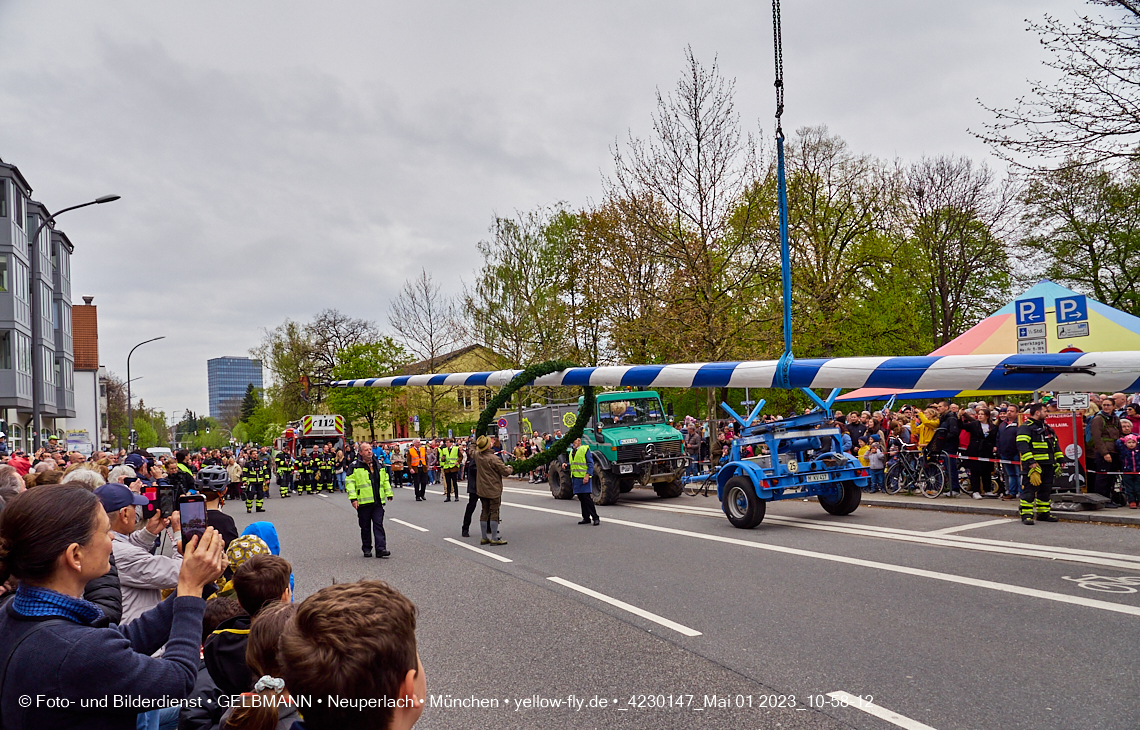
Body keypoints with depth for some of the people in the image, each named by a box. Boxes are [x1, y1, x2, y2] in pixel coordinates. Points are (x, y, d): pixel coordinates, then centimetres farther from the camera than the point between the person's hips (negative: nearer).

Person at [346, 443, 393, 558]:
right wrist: (353, 498, -12)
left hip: (378, 501, 3)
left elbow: (385, 480, 23)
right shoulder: (355, 466, 0)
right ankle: (366, 549, 17)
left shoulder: (378, 464, 14)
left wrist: (389, 494, 18)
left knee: (378, 525, -3)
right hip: (363, 502, -3)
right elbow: (349, 482, -4)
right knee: (365, 527, 6)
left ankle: (381, 549, -6)